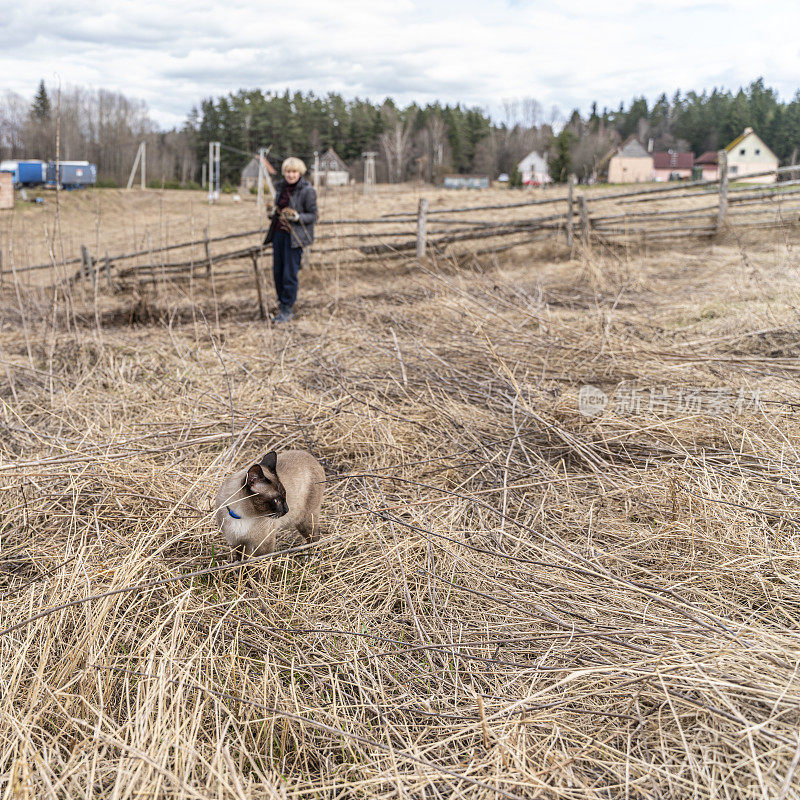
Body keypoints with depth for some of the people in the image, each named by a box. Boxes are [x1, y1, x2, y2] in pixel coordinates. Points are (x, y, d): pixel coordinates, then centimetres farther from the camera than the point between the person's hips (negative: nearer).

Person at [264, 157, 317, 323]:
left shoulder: (307, 191, -8)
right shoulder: (281, 188, 11)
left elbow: (313, 216, -6)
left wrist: (297, 217, -24)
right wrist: (272, 213, -2)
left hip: (295, 236, -6)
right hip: (279, 233, 6)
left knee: (290, 274, -7)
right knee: (277, 272, 7)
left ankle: (287, 310, 3)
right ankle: (283, 305, 21)